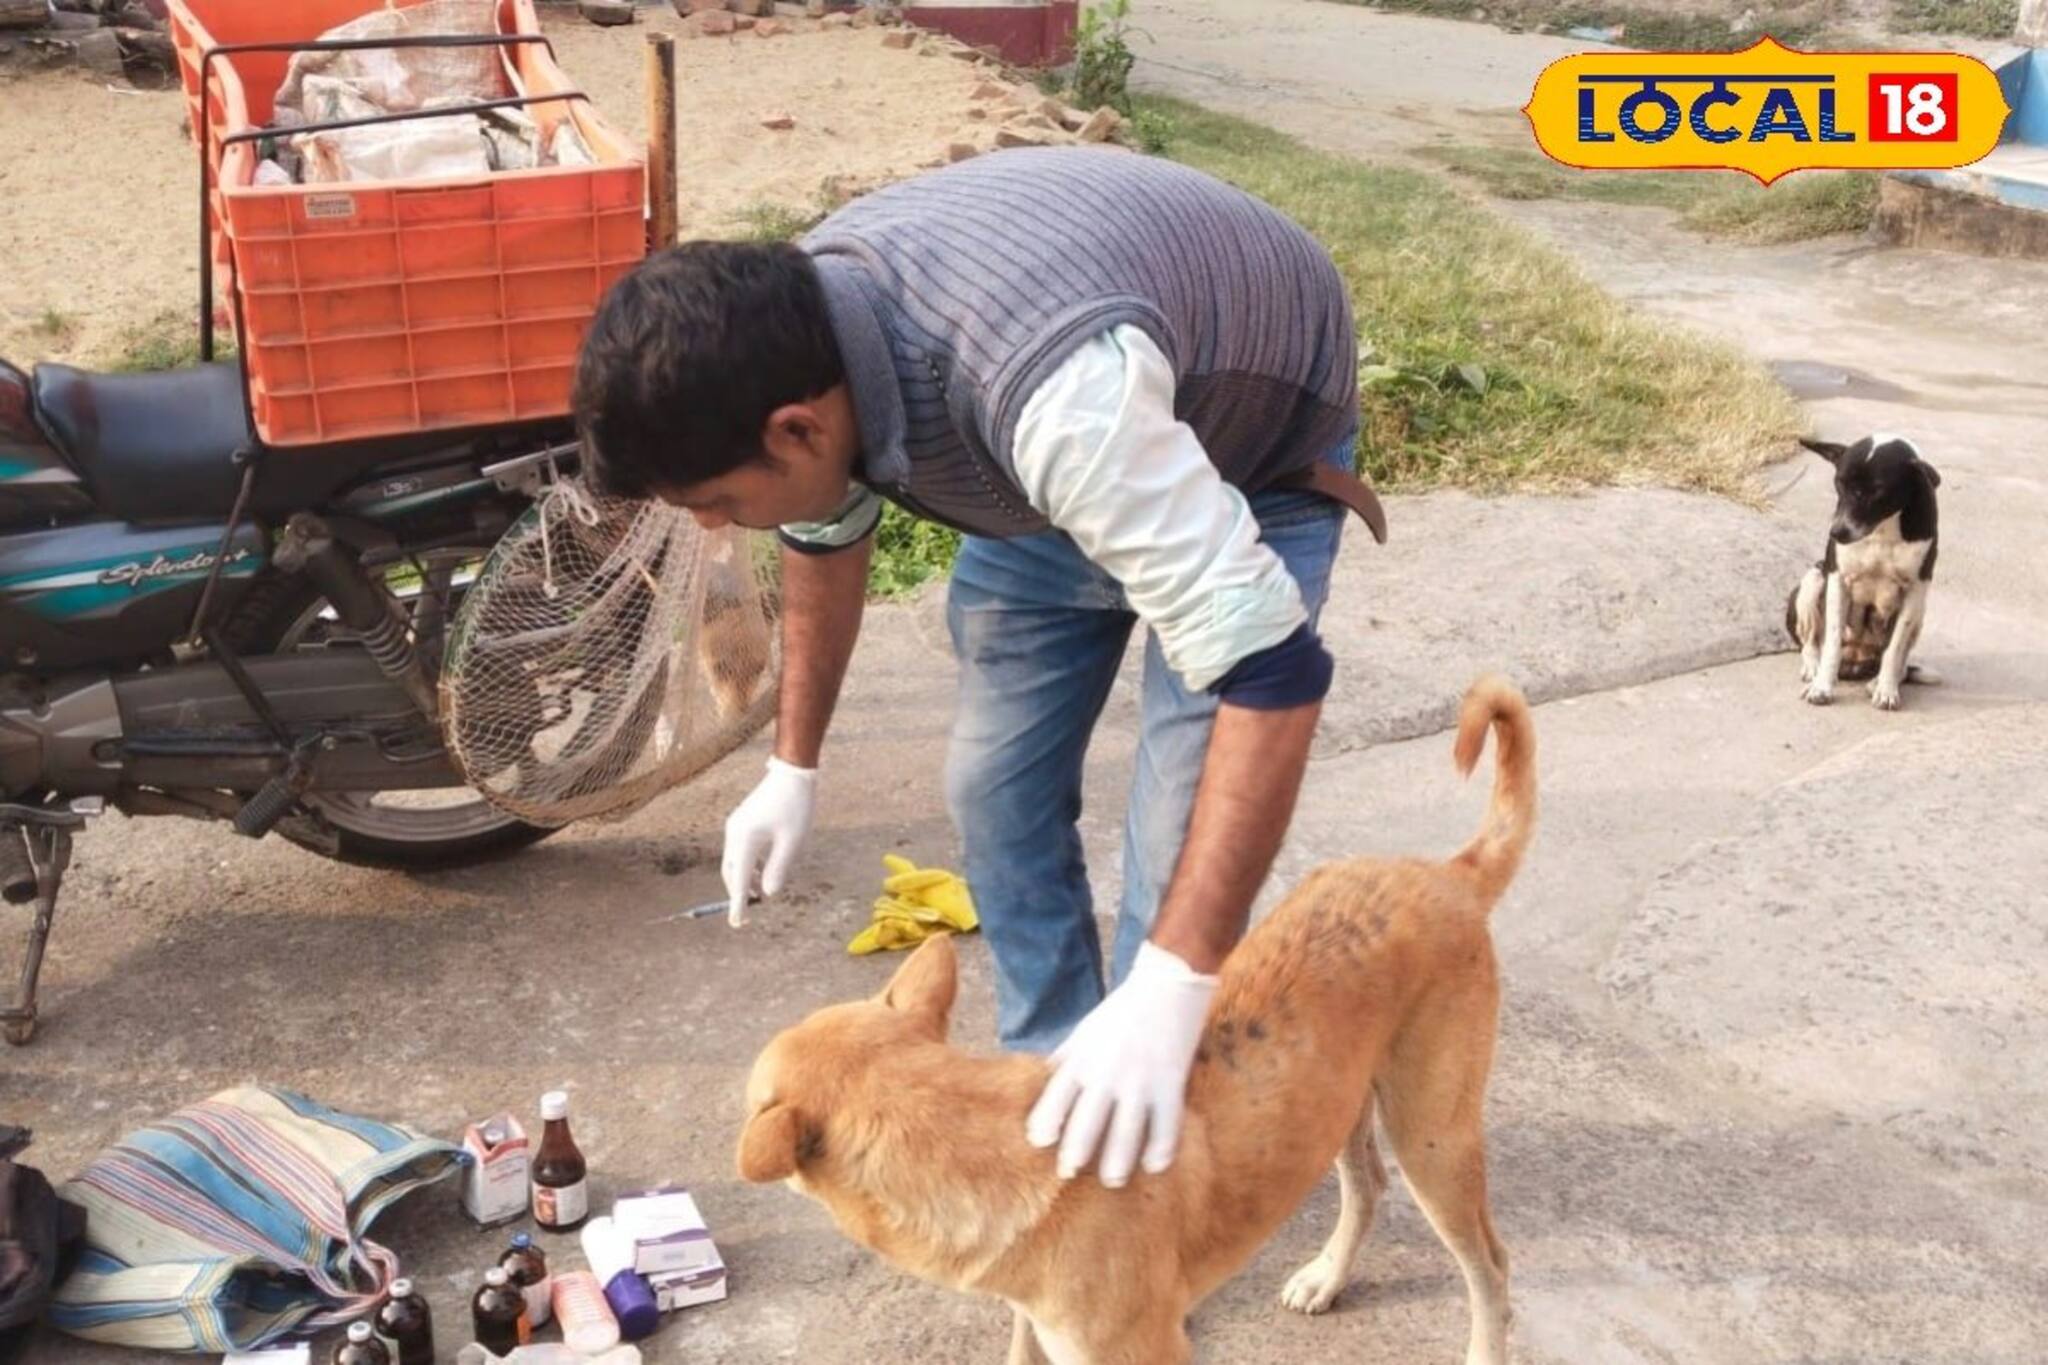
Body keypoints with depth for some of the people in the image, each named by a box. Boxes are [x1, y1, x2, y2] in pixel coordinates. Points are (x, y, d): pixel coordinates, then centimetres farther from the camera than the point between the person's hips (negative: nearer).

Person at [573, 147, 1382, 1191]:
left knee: (1176, 846, -11)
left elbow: (1268, 666, -45)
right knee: (995, 781, 6)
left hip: (1255, 444, -6)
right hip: (1068, 450, 6)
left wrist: (1169, 992, -49)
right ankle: (1051, 1072, 28)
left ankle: (1133, 1147, 13)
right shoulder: (790, 334, -22)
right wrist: (792, 769, 6)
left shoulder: (1058, 394, -46)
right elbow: (826, 533, 1)